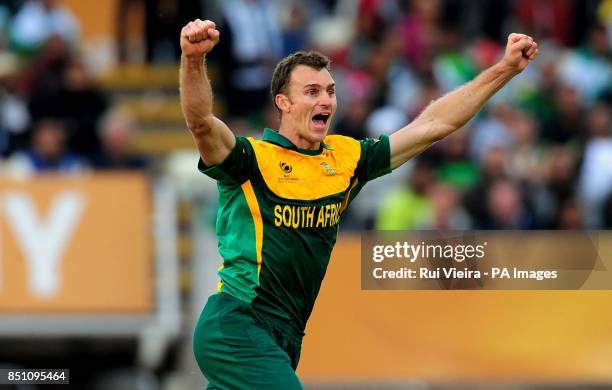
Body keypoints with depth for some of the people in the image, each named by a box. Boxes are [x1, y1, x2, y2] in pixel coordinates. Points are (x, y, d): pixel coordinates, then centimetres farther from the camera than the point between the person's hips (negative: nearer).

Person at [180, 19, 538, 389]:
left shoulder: (345, 158, 11)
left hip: (285, 338, 8)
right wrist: (194, 60, -47)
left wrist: (506, 69, 10)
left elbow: (431, 125, 14)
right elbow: (202, 122, -28)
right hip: (237, 328, -8)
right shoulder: (252, 158, -8)